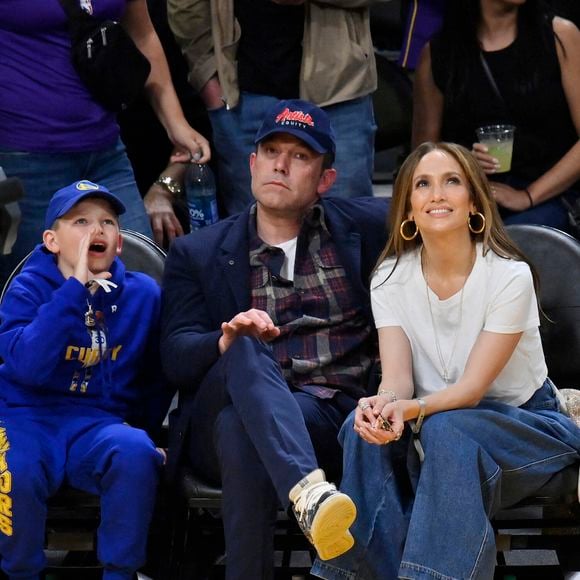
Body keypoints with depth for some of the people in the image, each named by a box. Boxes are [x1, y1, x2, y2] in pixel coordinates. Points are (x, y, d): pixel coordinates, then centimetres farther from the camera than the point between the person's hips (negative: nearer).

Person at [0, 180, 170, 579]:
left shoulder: (143, 294, 5)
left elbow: (157, 376, 17)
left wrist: (140, 426, 6)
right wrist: (75, 287, -22)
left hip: (98, 425, 2)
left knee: (136, 453, -31)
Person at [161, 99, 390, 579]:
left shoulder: (367, 228, 17)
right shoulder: (198, 253, 16)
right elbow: (176, 357, 2)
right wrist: (227, 341, -19)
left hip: (340, 418, 0)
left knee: (240, 428, -34)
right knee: (246, 350, -35)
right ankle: (309, 493, -55)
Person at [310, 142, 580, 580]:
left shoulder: (509, 276, -15)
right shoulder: (390, 278, -2)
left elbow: (474, 386, -20)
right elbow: (397, 377, -13)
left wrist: (413, 408, -40)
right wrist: (384, 404, -39)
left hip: (525, 423, -3)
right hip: (432, 424, 3)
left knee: (445, 429, -36)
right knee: (363, 426, -29)